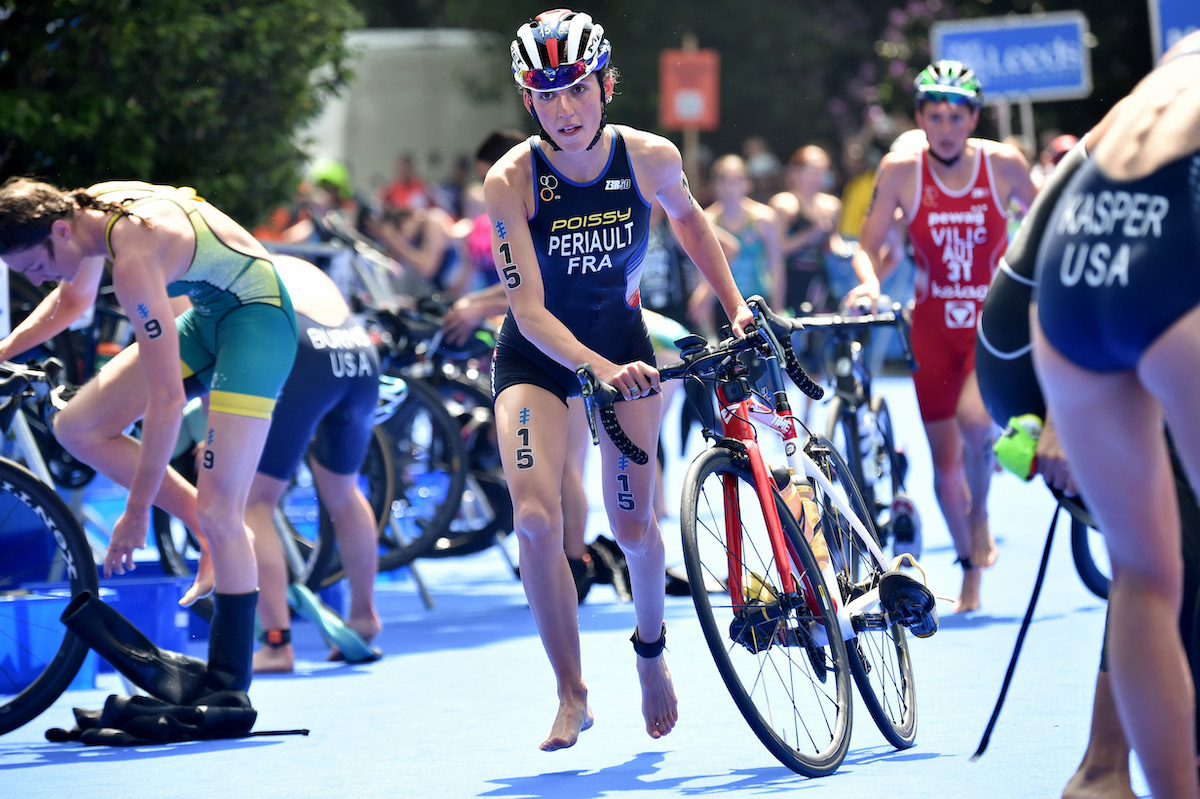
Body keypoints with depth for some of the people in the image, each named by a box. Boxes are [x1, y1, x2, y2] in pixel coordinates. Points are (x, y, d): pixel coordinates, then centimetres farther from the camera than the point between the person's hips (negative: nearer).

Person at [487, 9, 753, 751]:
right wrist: (603, 371, -41)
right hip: (539, 353, -2)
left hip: (622, 338, 2)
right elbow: (529, 309, -27)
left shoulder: (650, 157, -19)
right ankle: (573, 696, -6)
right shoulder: (512, 180, -25)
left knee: (632, 524, 1)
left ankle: (652, 648, 35)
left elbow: (689, 217, 7)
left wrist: (735, 305, 3)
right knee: (536, 518, -21)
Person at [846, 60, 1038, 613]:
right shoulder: (901, 170, -8)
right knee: (945, 455, 5)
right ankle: (970, 570, 25)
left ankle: (981, 515, -1)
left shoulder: (1003, 165, -9)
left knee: (973, 417, -29)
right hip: (934, 324, 2)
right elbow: (868, 246, -4)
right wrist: (870, 280, -24)